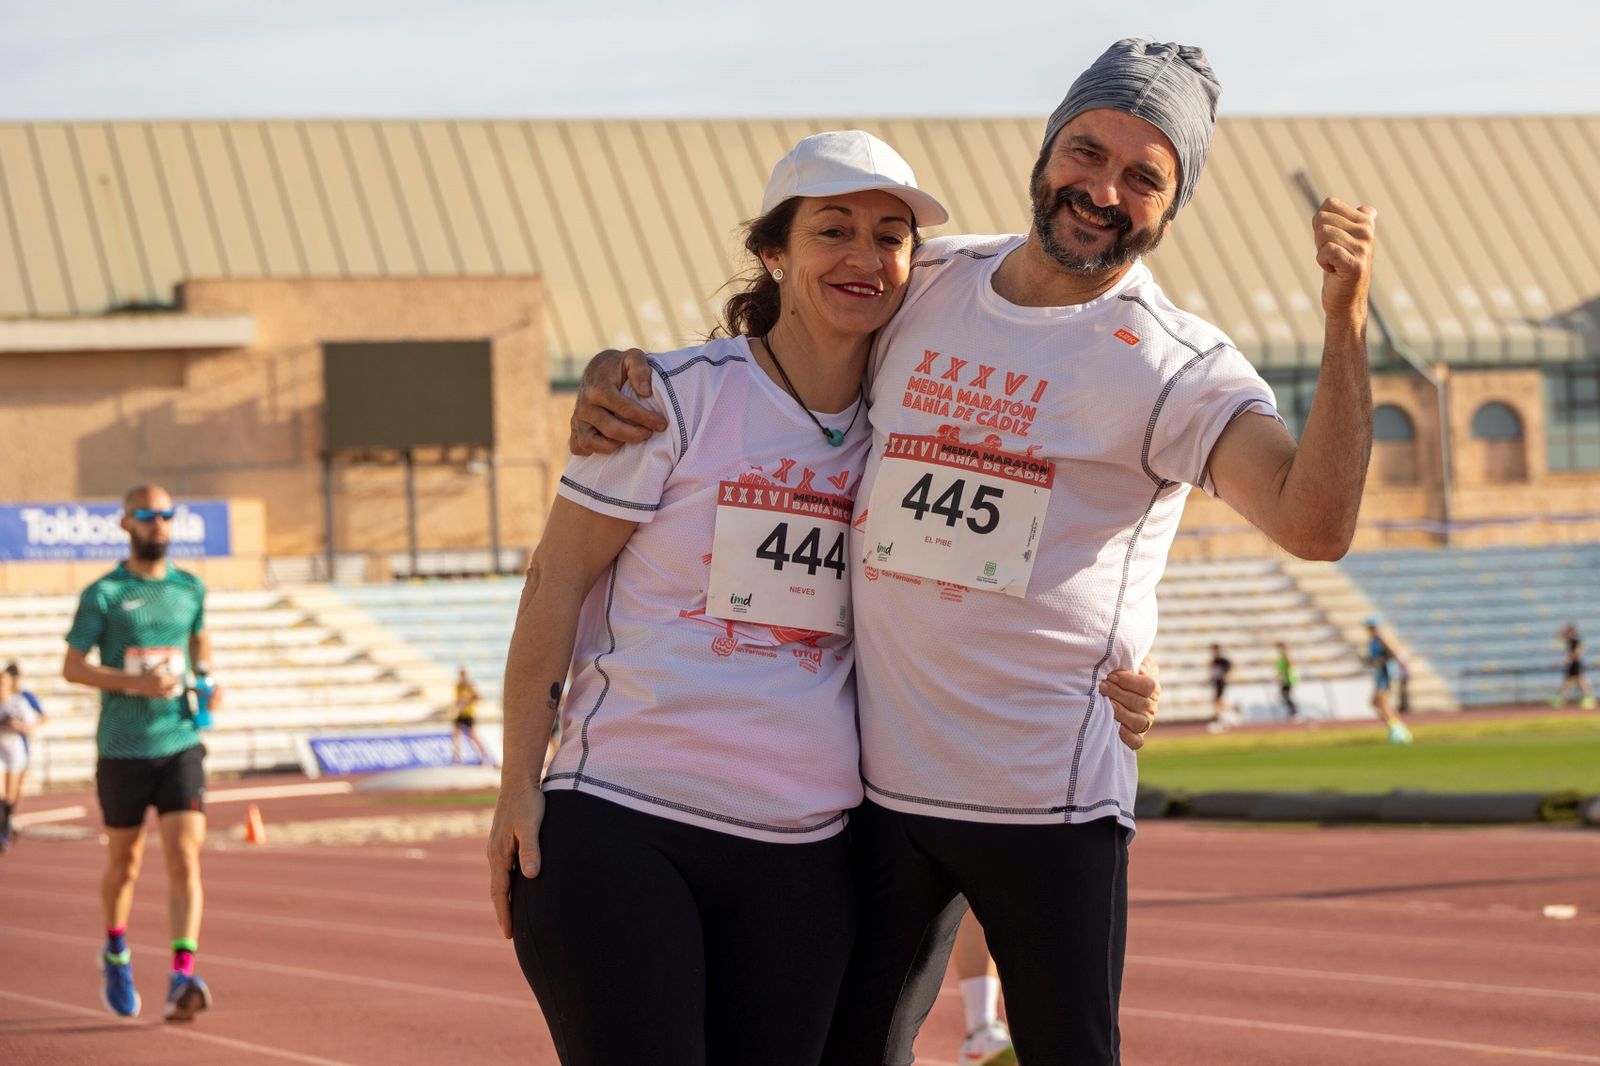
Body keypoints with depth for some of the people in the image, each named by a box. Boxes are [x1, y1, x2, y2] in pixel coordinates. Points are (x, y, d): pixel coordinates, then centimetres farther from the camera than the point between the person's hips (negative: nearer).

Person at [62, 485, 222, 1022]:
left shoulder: (190, 589, 7)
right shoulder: (103, 595, -4)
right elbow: (71, 667, -7)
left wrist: (209, 678, 7)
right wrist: (137, 683, -20)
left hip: (180, 743, 2)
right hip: (123, 750, -2)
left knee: (185, 859, -14)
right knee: (124, 861, 12)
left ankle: (182, 977, -23)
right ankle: (116, 953, 39)